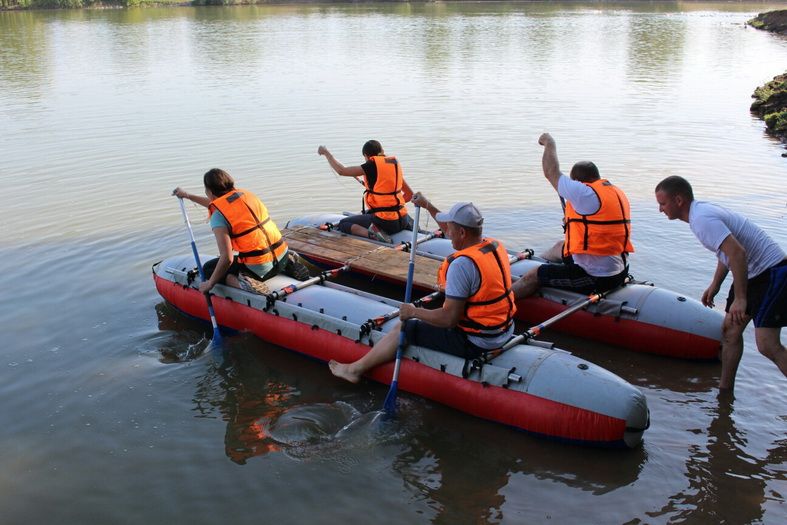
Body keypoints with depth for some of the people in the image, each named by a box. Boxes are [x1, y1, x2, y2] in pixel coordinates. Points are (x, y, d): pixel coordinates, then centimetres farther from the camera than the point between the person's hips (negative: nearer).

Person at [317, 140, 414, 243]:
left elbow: (342, 171, -9)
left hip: (383, 221, -6)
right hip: (402, 220, 6)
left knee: (343, 224, 6)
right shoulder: (395, 164, 9)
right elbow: (409, 194, 14)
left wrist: (326, 153, 3)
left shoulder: (372, 166, -10)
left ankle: (372, 233, -17)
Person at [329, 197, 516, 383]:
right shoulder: (495, 245, 0)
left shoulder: (462, 264, -26)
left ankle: (355, 369, 22)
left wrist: (414, 312, -12)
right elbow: (452, 232, 20)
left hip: (473, 343, -9)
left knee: (402, 328, 6)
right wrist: (428, 205, 21)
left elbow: (449, 319, -26)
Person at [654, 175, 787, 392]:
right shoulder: (702, 211, 10)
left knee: (767, 346, -14)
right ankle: (725, 390, 22)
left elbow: (737, 253, -31)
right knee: (730, 330, 13)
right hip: (752, 273, 11)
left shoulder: (702, 219, -23)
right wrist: (715, 285, 21)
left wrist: (740, 299, -28)